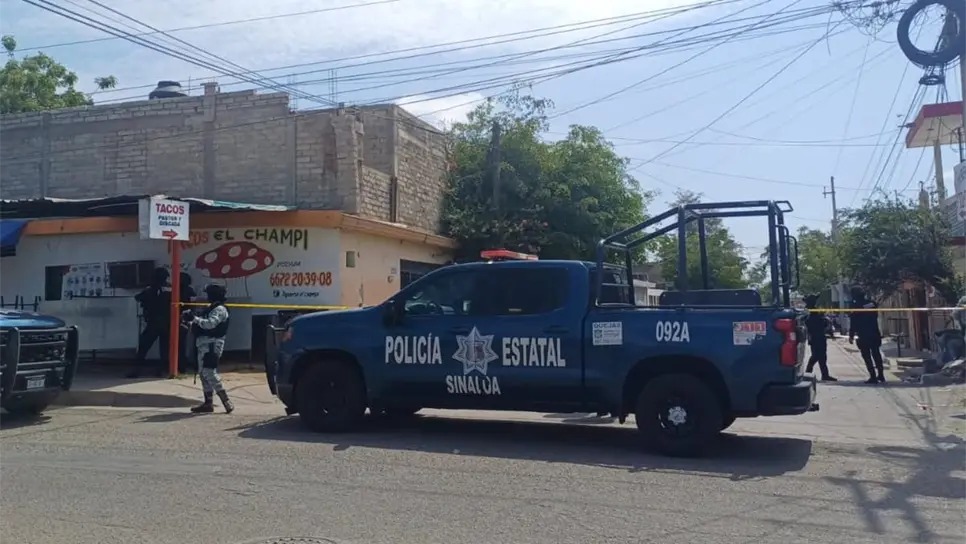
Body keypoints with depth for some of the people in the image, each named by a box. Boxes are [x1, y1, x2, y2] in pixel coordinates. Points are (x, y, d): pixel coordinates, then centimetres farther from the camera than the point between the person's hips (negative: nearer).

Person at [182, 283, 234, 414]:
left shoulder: (220, 309, -10)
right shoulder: (210, 308, 20)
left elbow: (210, 324, -24)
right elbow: (202, 326, 20)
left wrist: (195, 318, -19)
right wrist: (189, 322, 7)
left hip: (211, 345, -10)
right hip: (204, 344, 10)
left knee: (209, 373, -16)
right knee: (203, 373, 11)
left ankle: (227, 402, -15)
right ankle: (208, 403, 17)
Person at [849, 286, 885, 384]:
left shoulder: (856, 305, -13)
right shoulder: (872, 303, 6)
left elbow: (853, 321, -13)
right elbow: (876, 316, 15)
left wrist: (851, 335, -8)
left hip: (863, 335, -6)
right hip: (875, 333, 6)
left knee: (867, 356, -1)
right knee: (876, 354, 16)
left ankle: (873, 376, -5)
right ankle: (881, 375, 20)